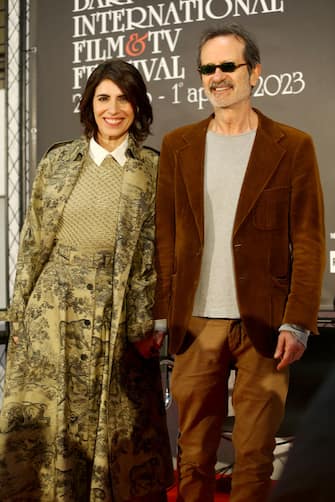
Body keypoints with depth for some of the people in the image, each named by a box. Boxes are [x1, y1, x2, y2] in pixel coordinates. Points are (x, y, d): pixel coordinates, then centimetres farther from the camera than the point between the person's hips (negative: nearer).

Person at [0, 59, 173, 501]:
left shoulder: (153, 170, 2)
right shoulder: (57, 162, 8)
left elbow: (159, 253, -1)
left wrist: (149, 322, -8)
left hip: (118, 315, -2)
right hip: (53, 310, 2)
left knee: (114, 427, 6)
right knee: (41, 425, 6)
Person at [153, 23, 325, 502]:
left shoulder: (293, 147, 1)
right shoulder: (178, 145, 9)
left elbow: (309, 242, -1)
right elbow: (165, 237, 10)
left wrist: (297, 322, -8)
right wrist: (157, 315, 4)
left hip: (263, 326, -2)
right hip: (195, 324, 2)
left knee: (254, 458, 6)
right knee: (193, 456, 10)